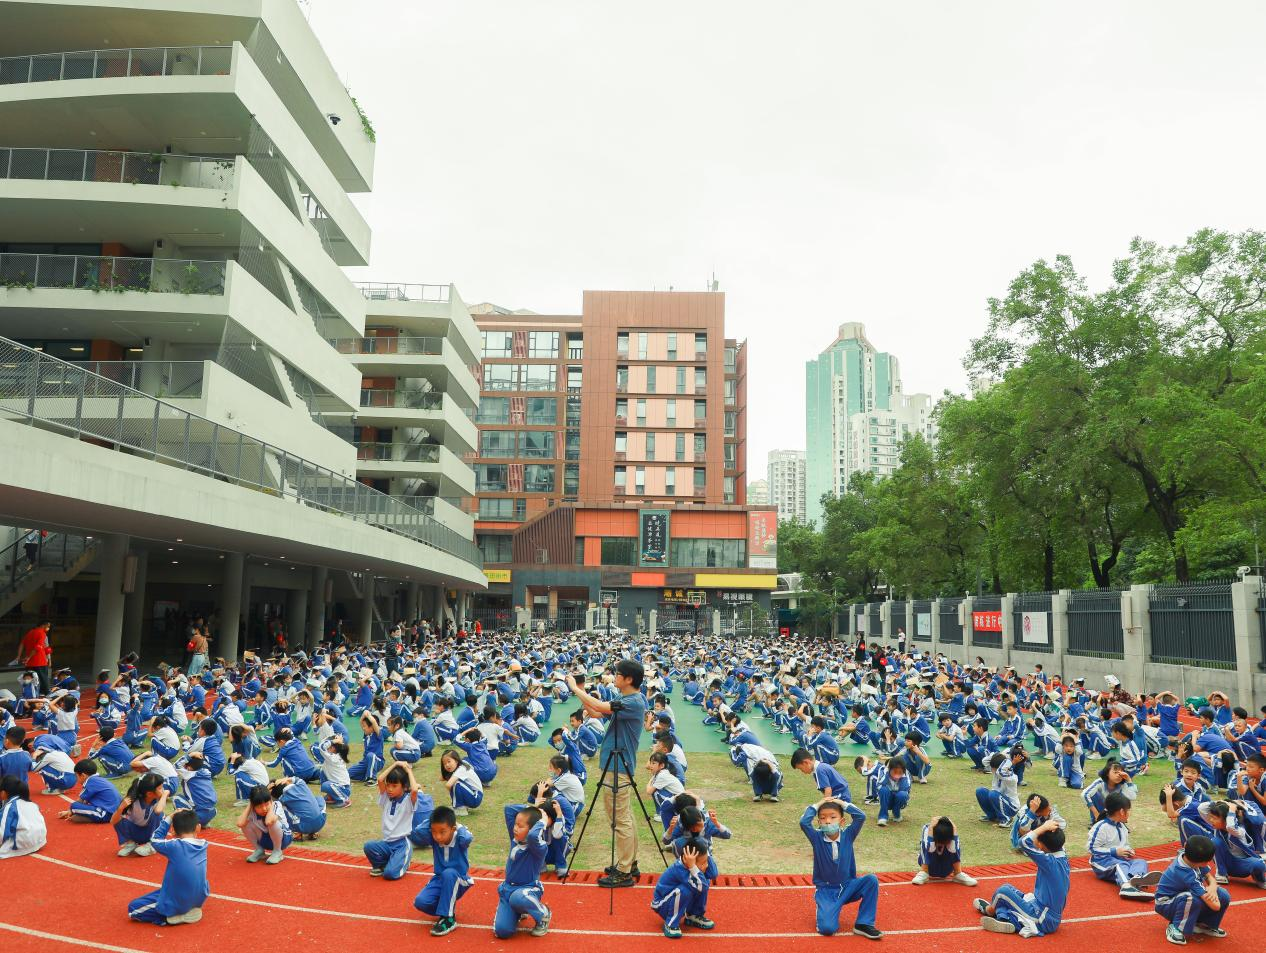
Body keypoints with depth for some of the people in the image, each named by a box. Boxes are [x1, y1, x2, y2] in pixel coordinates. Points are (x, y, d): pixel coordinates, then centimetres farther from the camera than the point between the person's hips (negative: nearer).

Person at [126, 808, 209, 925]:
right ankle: (191, 908, 15)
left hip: (176, 902, -6)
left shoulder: (175, 846, -18)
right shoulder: (203, 845, -3)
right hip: (200, 898, 6)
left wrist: (169, 818, 4)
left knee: (133, 909, 6)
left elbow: (155, 841, 3)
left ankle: (173, 917, -3)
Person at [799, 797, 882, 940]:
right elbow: (804, 822, -26)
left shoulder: (847, 835, -4)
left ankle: (863, 923, -12)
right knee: (827, 929, -25)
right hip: (826, 891, -3)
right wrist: (817, 805, -14)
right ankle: (823, 909, 10)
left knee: (872, 880, -24)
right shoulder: (817, 838, -8)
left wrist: (842, 803, -11)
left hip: (848, 888, 3)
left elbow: (861, 817, -17)